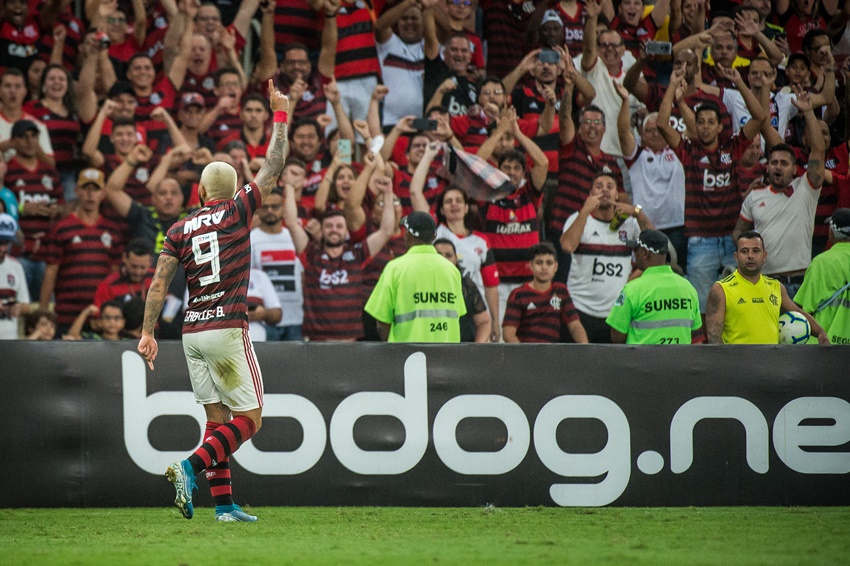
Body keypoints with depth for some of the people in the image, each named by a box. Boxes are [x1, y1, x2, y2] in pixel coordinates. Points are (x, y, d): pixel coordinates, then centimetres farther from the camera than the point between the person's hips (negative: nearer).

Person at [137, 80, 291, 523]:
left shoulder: (179, 229, 8)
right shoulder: (236, 213, -2)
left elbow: (159, 283, 0)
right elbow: (272, 167, 3)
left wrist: (147, 332, 1)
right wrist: (280, 116, 13)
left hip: (192, 332, 5)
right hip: (227, 328, -5)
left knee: (218, 418, 10)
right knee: (249, 419, 0)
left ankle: (224, 504, 4)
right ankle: (190, 467, -20)